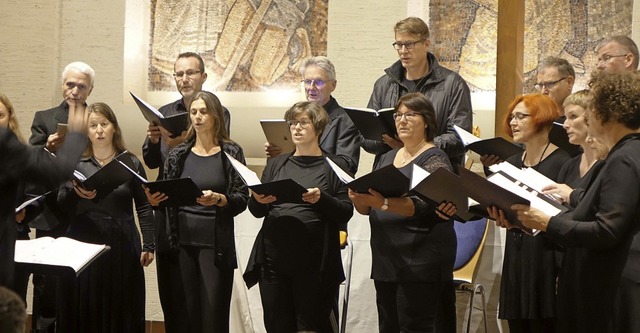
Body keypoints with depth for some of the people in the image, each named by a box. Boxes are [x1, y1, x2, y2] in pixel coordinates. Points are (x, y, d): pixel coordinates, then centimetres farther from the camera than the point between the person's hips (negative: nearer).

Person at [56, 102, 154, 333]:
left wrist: (148, 246, 1)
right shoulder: (75, 163, 6)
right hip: (84, 244, 0)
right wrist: (77, 194, -19)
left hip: (122, 245, 0)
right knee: (85, 311, 0)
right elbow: (62, 205, 2)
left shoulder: (131, 162, 6)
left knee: (121, 311, 1)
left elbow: (144, 207, 7)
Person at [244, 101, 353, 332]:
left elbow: (345, 213, -2)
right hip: (274, 258, 4)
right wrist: (258, 200, -6)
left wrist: (321, 199, -19)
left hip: (313, 261, -4)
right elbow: (256, 211, 16)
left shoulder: (332, 167, 5)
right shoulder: (276, 164, 18)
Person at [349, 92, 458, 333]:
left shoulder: (434, 160, -5)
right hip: (386, 263, 8)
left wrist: (384, 203, -34)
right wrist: (359, 198, -7)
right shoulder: (387, 159, 18)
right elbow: (368, 207, 17)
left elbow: (424, 207, -20)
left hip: (420, 265, -8)